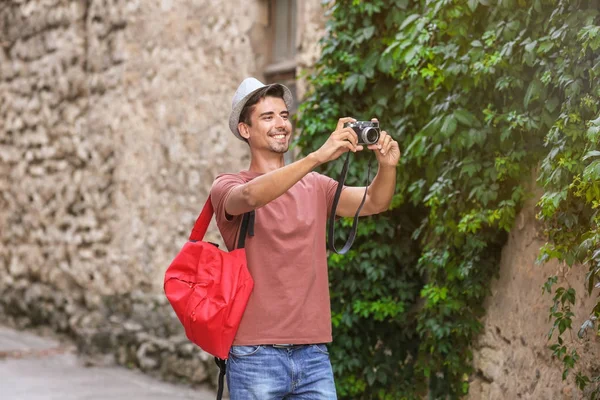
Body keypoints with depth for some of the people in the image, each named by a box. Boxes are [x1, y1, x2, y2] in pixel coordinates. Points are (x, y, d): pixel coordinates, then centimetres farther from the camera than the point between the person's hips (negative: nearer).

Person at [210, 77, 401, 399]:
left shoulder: (315, 187, 14)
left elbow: (372, 203, 2)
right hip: (256, 356, -4)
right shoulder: (227, 187, -2)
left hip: (313, 352, 4)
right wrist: (319, 156, -34)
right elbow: (251, 196, -24)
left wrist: (387, 166, -19)